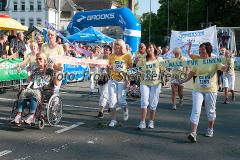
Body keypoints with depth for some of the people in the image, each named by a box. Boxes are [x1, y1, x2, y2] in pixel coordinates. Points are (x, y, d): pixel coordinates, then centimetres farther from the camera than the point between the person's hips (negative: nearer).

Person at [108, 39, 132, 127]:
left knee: (121, 100, -4)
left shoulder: (127, 56, -2)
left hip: (122, 81, -3)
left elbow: (130, 69, 0)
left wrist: (128, 80, -9)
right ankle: (113, 120, 10)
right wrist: (109, 67, -9)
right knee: (112, 100, 0)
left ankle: (125, 111, 31)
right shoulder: (112, 56, 7)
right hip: (112, 80, 3)